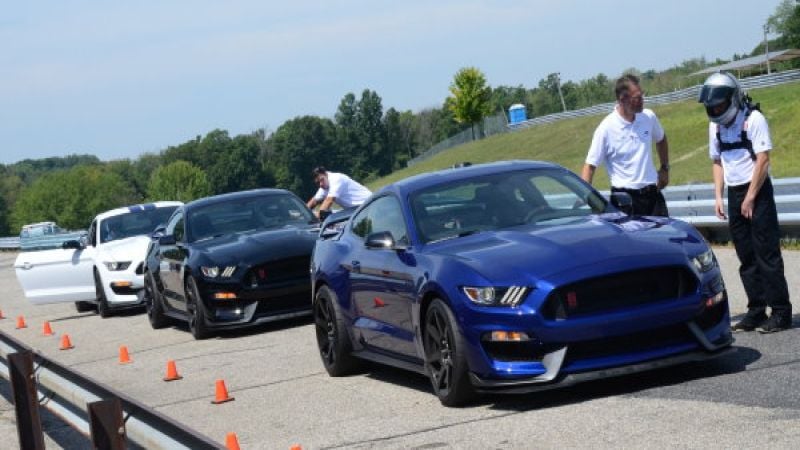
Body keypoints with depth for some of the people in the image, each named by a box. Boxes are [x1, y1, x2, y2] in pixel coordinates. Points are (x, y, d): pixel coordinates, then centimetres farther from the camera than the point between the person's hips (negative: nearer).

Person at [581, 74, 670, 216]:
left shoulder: (649, 117, 3)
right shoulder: (606, 128, -11)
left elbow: (661, 140, 25)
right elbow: (590, 165, -10)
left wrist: (665, 168, 21)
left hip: (652, 193, 5)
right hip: (625, 198, -5)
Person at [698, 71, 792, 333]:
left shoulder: (753, 119, -11)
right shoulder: (715, 126, 9)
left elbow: (763, 159, -14)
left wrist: (750, 198, -15)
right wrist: (718, 197, 7)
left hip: (757, 191, -7)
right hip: (734, 194, 7)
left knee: (767, 253, -7)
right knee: (746, 257, 7)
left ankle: (781, 312, -4)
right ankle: (756, 311, 13)